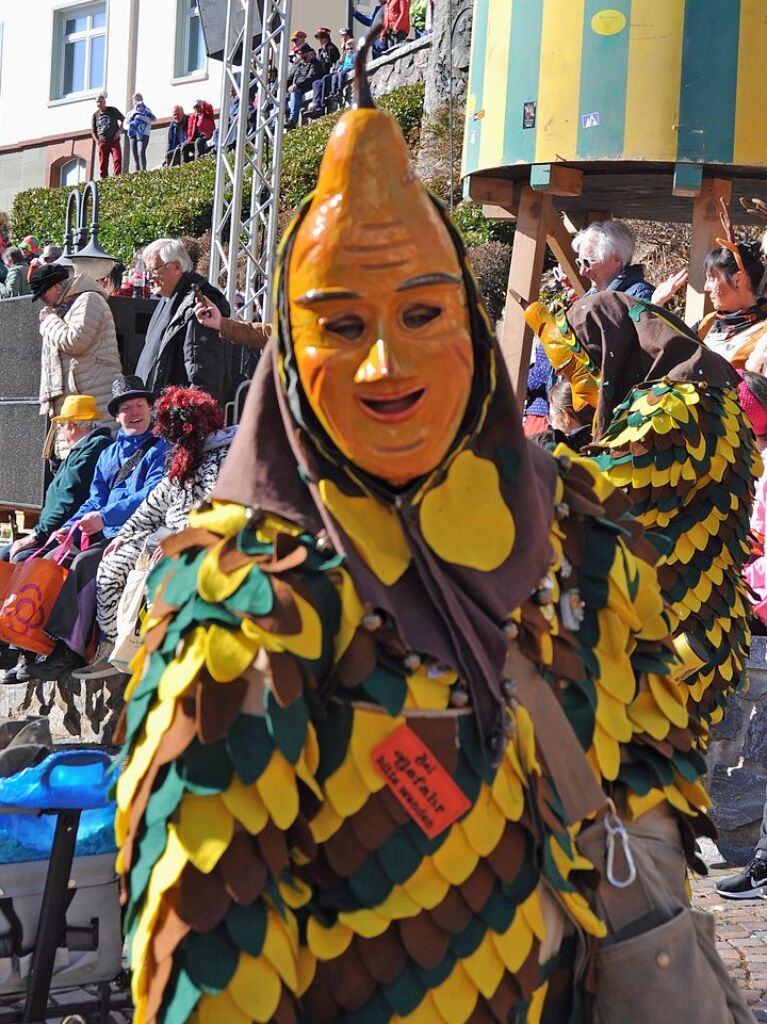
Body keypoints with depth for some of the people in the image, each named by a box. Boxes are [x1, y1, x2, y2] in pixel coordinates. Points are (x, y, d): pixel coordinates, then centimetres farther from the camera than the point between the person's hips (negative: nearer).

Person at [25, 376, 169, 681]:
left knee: (83, 564, -30)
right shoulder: (109, 454, 25)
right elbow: (96, 500, 19)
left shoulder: (160, 449, 3)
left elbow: (153, 495, -12)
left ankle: (68, 651, -34)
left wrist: (105, 517, -21)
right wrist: (71, 526, -1)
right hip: (103, 534, 7)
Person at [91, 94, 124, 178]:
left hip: (114, 140, -2)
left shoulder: (113, 110, 3)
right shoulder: (95, 115, 9)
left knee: (117, 160, -15)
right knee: (103, 163, 0)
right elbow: (93, 131, 18)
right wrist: (97, 141, 3)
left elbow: (123, 120, 11)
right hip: (102, 142, 2)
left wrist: (119, 131, -2)